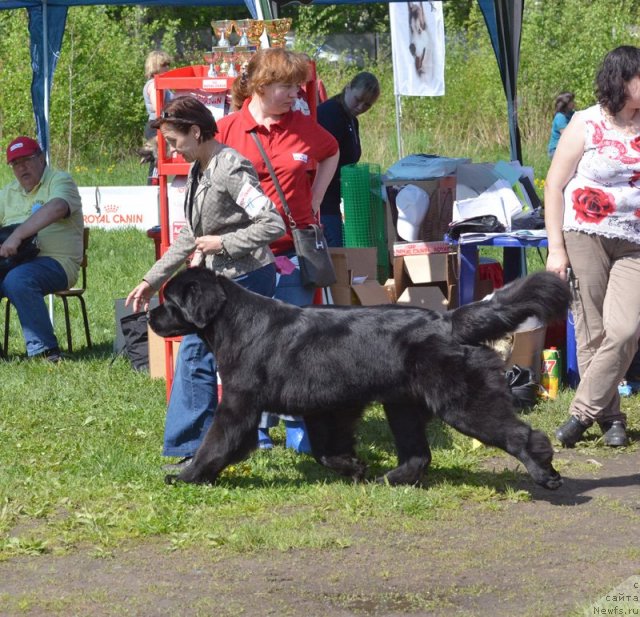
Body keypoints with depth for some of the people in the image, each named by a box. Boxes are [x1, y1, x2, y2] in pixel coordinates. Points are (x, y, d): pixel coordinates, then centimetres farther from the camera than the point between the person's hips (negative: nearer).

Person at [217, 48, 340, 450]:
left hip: (293, 252, 2)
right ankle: (256, 428, 11)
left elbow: (332, 153, 24)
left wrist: (314, 202, 14)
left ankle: (298, 424, 14)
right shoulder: (227, 130, -4)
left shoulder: (304, 128, 4)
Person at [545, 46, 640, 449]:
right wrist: (556, 248, -5)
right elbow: (554, 186, 0)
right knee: (592, 332, 1)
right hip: (585, 236, -2)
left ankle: (583, 412, -6)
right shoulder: (587, 126, -2)